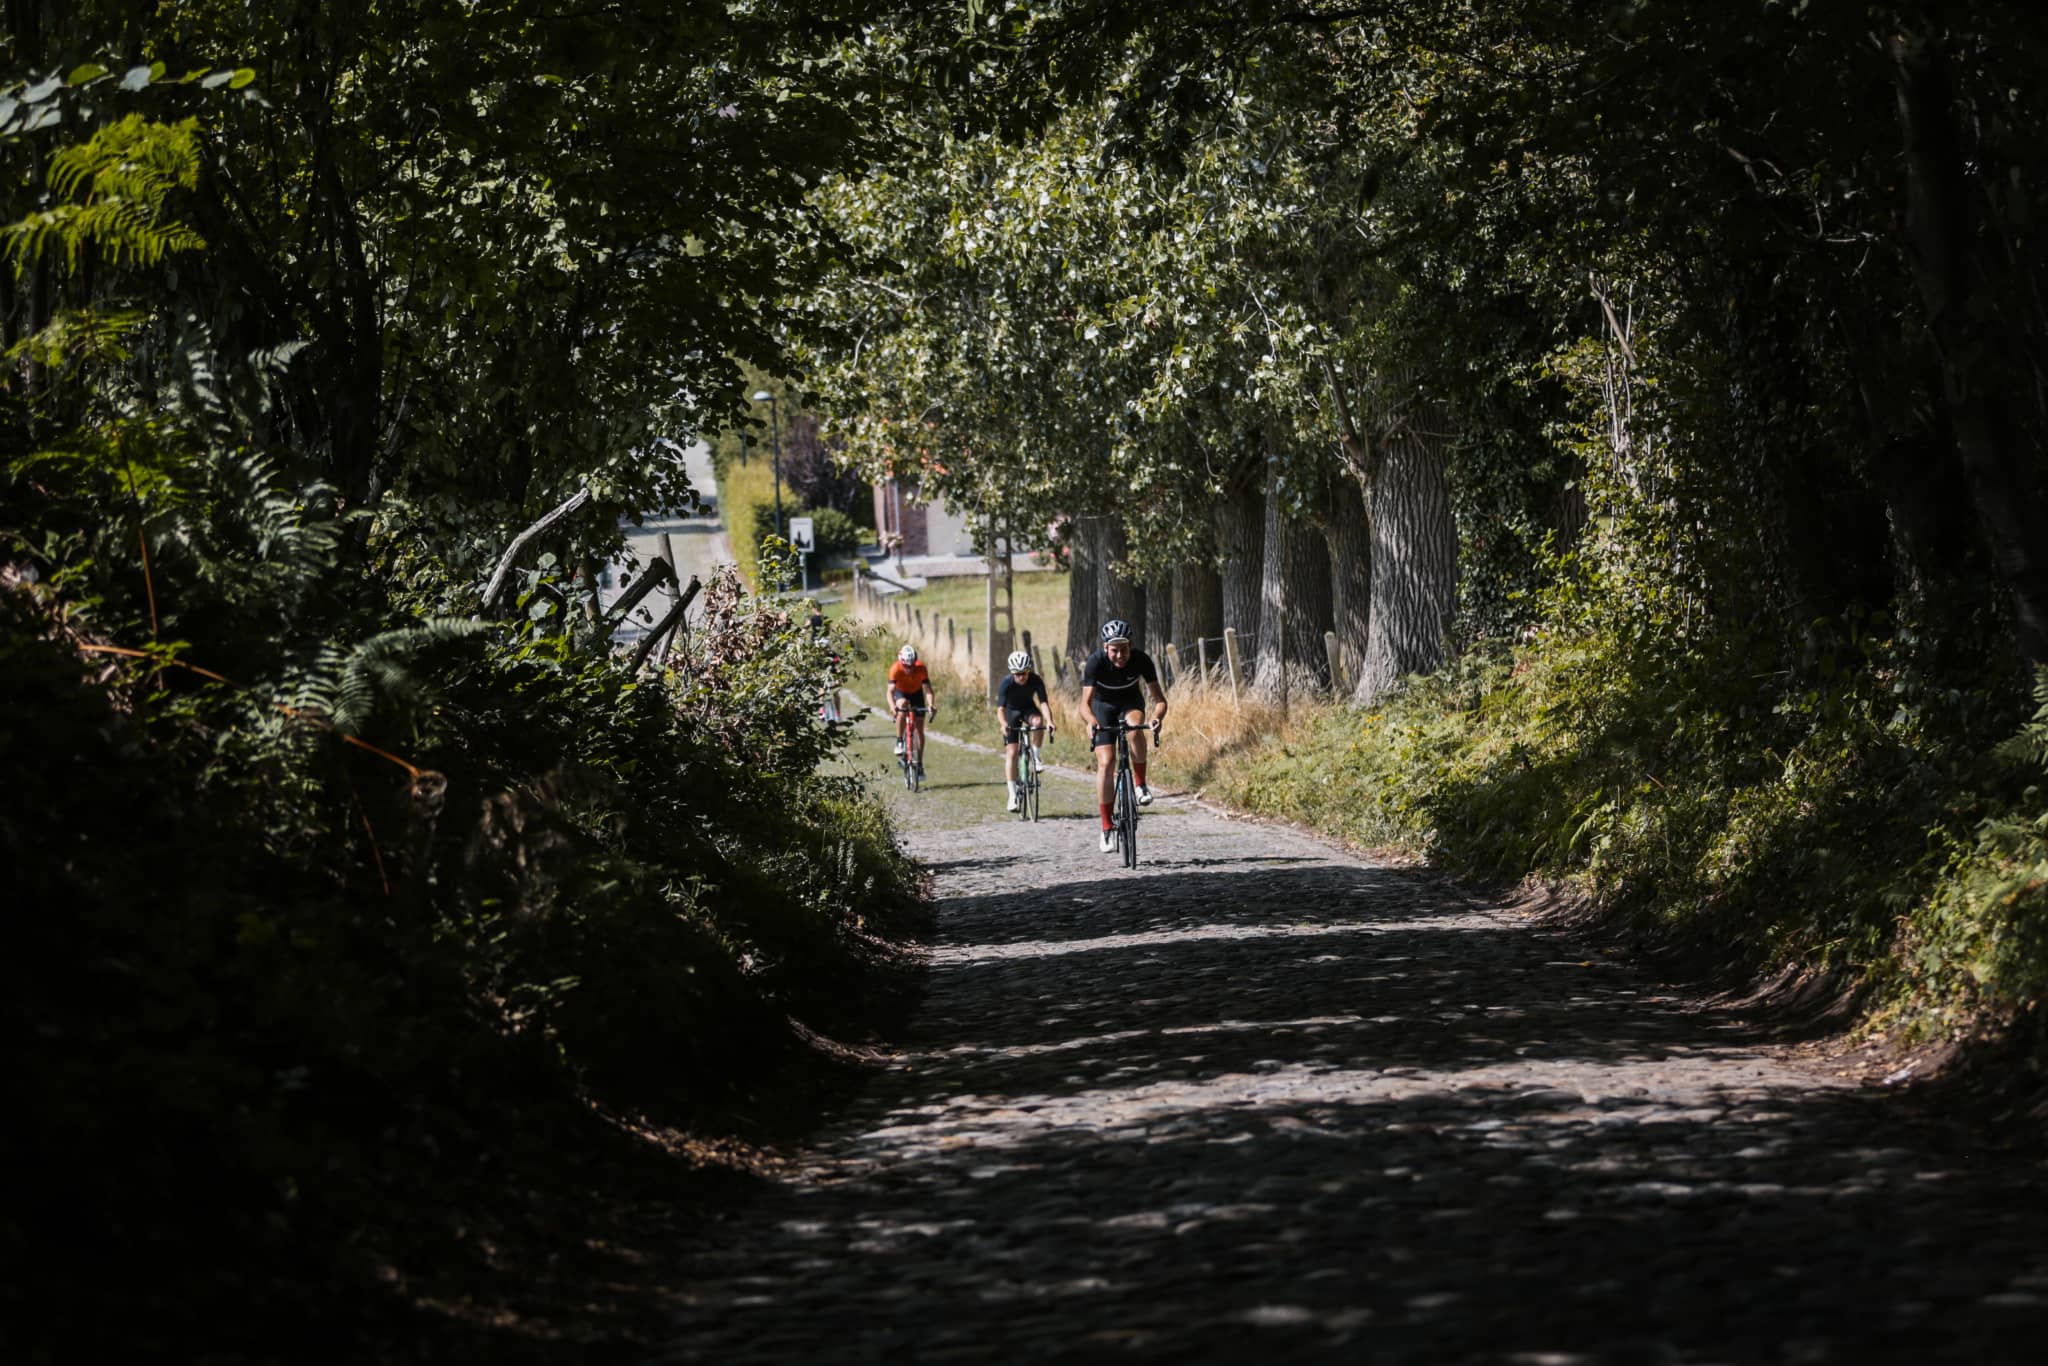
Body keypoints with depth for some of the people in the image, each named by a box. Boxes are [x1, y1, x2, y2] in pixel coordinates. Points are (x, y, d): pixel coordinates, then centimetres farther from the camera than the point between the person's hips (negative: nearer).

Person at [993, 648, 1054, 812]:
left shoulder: (1036, 680, -27)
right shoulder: (1006, 682, -30)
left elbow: (1043, 703, -33)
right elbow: (1000, 709, -35)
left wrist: (1049, 721, -51)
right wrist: (1003, 724, -55)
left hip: (1028, 708, 1)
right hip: (1011, 711, -1)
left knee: (1037, 720, -35)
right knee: (1011, 752, -11)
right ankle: (1013, 795, -7)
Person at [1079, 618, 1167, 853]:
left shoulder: (1141, 659, -28)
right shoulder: (1095, 662, -31)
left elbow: (1159, 698, -27)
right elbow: (1086, 702, -35)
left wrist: (1157, 717, -49)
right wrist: (1092, 721, -56)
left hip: (1131, 701, 0)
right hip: (1103, 703, 0)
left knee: (1135, 727, -36)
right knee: (1105, 763, -13)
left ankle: (1141, 785, -17)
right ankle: (1106, 829, -6)